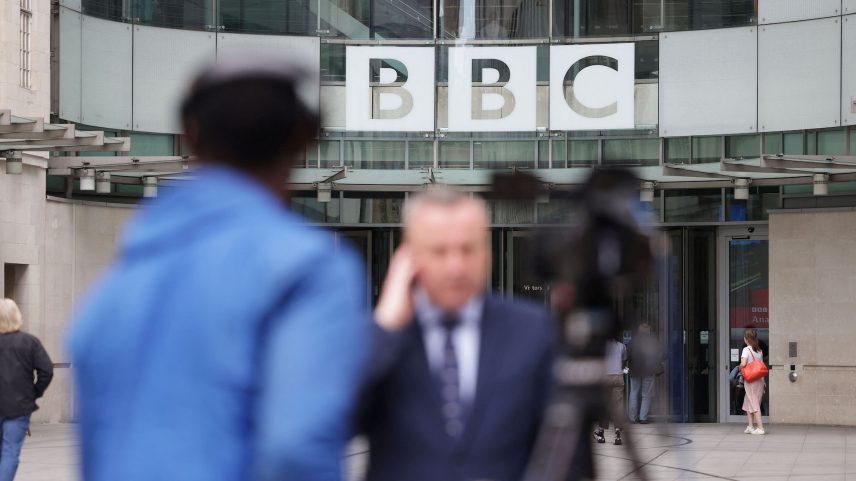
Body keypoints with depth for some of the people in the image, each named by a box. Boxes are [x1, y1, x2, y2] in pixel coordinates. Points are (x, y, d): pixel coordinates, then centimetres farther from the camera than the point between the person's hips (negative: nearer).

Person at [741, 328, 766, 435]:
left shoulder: (746, 349, -11)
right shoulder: (759, 350, 8)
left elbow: (743, 364, -24)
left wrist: (740, 367, -2)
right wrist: (763, 381, 15)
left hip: (750, 380, -6)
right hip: (760, 379, 6)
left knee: (754, 404, -3)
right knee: (748, 402, 16)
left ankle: (760, 428, -7)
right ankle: (751, 426, 13)